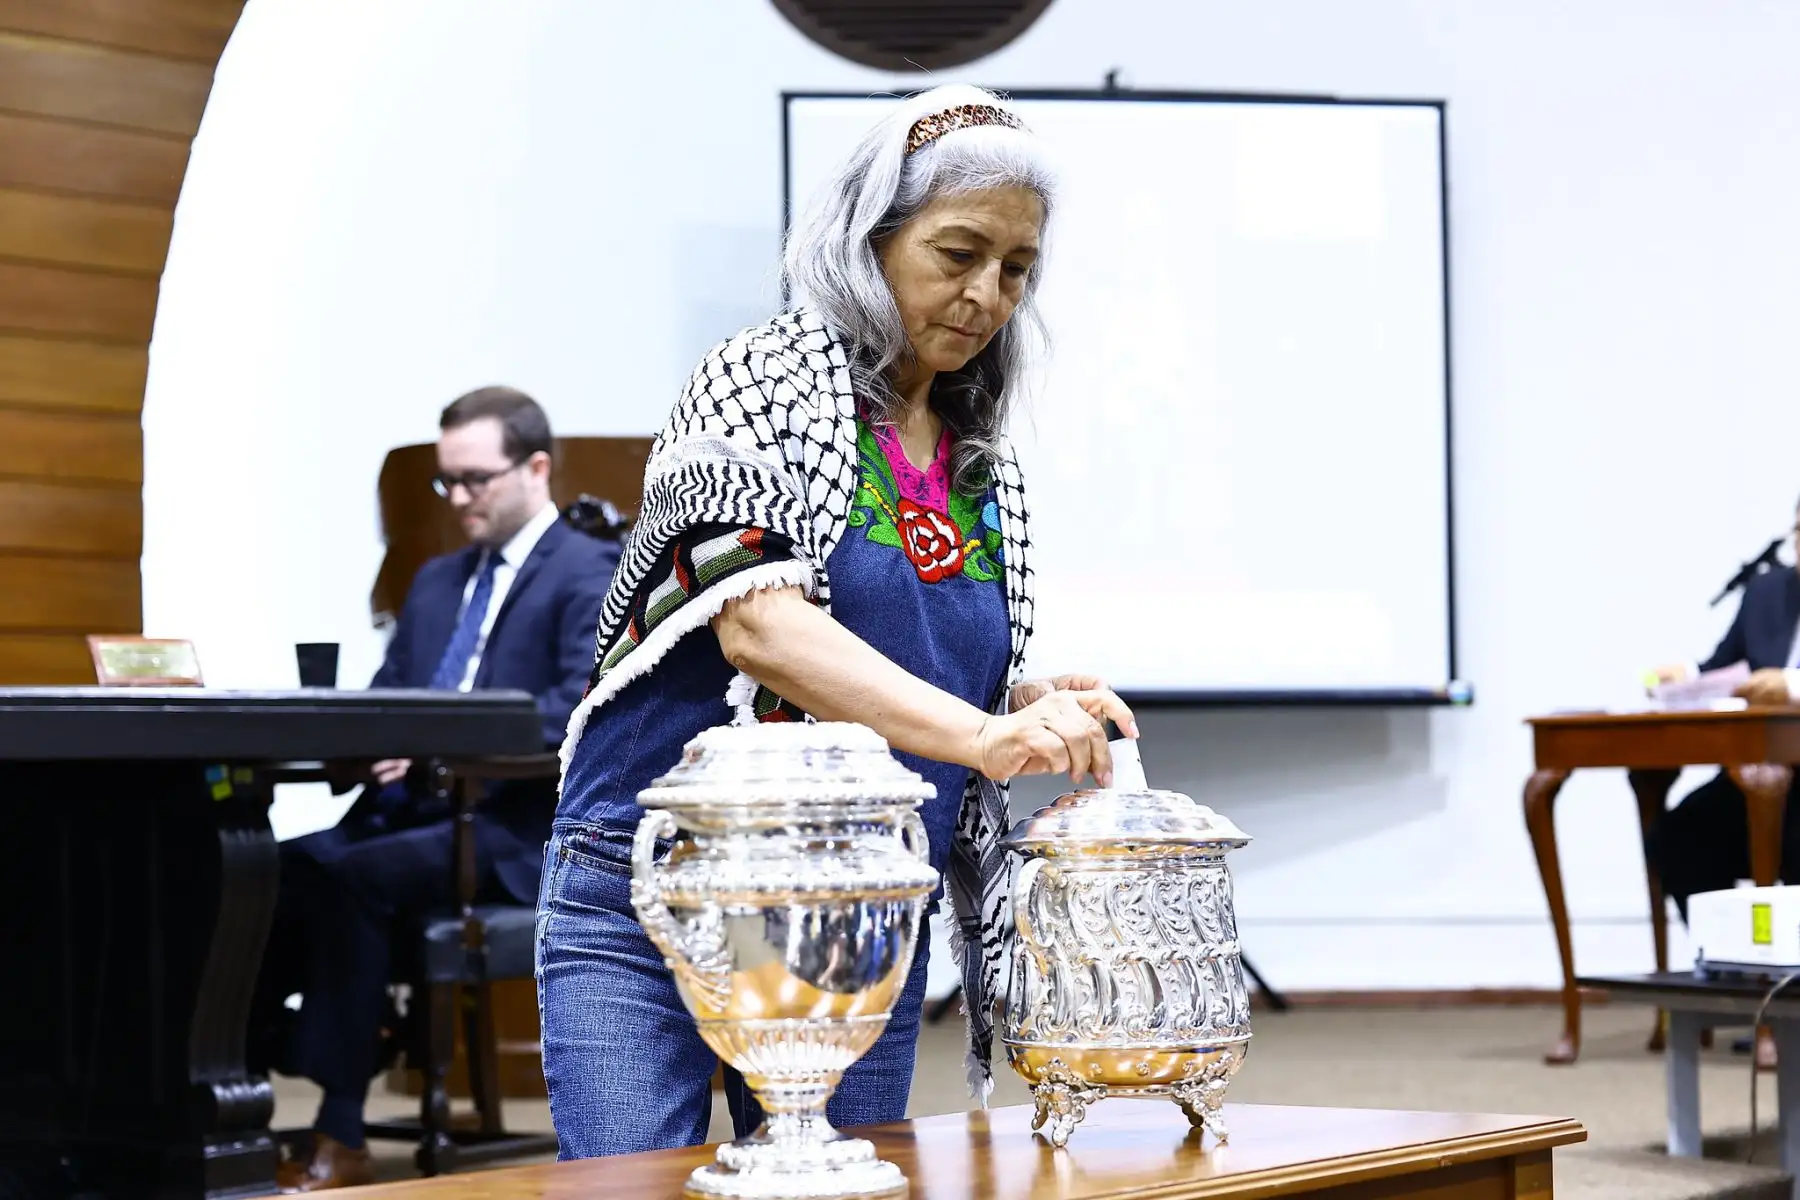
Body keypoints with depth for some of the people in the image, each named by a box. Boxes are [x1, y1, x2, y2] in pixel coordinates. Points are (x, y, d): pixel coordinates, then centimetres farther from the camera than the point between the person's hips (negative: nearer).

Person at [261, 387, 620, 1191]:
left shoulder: (590, 573, -2)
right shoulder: (437, 580, 23)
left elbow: (582, 709, -16)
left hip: (518, 834, -7)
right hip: (414, 813, 7)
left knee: (354, 878, -30)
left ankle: (341, 1138, -25)